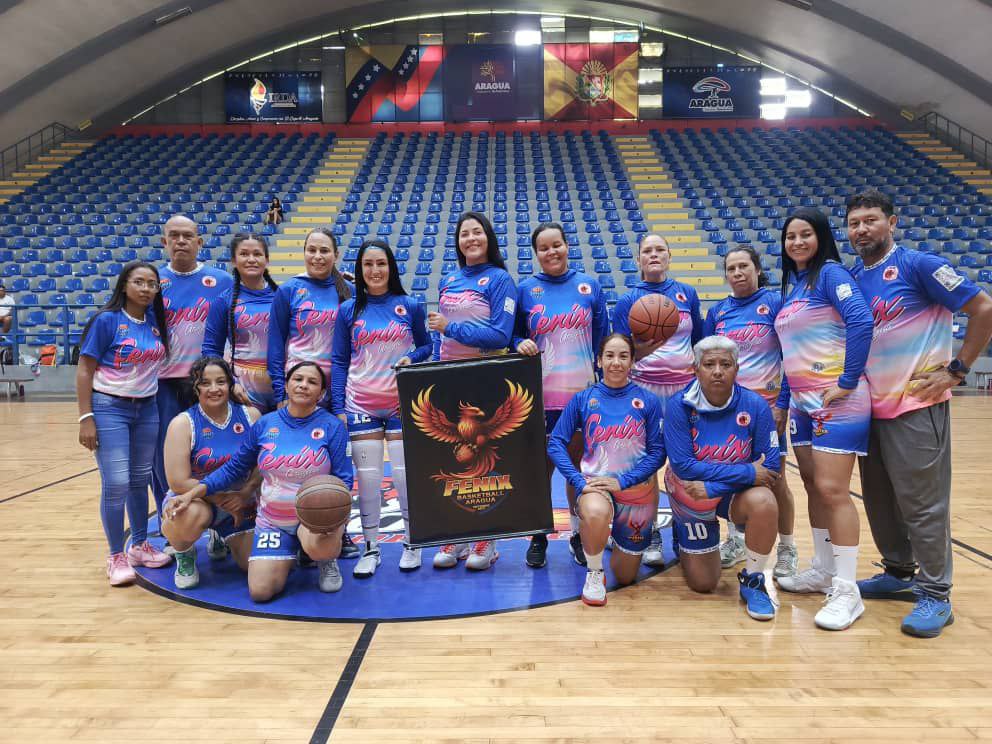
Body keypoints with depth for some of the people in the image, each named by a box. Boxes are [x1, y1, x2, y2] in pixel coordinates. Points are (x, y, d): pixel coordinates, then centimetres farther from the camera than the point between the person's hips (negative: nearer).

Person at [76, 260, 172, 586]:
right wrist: (86, 418, -14)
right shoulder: (106, 320, -9)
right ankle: (116, 556, 10)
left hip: (147, 410, 5)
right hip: (110, 408, -5)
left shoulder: (156, 321, 3)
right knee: (116, 484, -5)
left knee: (140, 480, 13)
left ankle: (140, 545, 28)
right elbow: (84, 371, -9)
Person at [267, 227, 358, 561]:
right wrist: (280, 394, -7)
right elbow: (276, 346, -1)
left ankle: (338, 532, 23)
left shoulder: (348, 292, 5)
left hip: (339, 389, 2)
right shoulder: (289, 291, -1)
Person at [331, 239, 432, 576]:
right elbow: (339, 361, 5)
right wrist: (337, 407, -1)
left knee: (405, 474, 2)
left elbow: (426, 346, 10)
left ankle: (412, 543, 19)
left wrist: (411, 358, -13)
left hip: (402, 403, -1)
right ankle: (370, 547, 19)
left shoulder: (410, 306, 2)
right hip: (360, 406, 1)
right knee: (367, 477, 4)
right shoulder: (348, 310, 4)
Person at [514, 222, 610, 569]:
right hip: (541, 395, 0)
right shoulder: (526, 289, 3)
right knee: (541, 466, 5)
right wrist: (521, 345, -13)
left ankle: (578, 534, 26)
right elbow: (514, 335, 10)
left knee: (579, 465, 10)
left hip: (582, 393, 1)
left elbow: (603, 339, 7)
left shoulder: (589, 286, 5)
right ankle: (538, 536, 22)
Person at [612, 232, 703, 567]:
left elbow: (700, 341, 14)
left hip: (687, 386, 2)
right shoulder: (628, 300, 0)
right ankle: (650, 536, 11)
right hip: (645, 386, -2)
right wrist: (640, 349, -23)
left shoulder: (687, 294, 8)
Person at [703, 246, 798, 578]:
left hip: (767, 404, -4)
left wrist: (783, 404, -12)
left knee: (774, 479, 2)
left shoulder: (775, 302, -5)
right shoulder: (717, 311, 6)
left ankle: (787, 549, 19)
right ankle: (734, 540, 28)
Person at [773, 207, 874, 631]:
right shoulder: (790, 283, 15)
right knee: (813, 486, 14)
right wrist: (787, 393, 12)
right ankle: (823, 571, 28)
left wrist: (848, 382, -21)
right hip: (801, 401, 9)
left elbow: (861, 321, -22)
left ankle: (846, 590, 1)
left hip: (836, 400, -9)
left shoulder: (830, 272, -8)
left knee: (832, 490, -9)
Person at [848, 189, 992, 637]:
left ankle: (935, 596, 11)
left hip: (916, 404, -7)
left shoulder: (918, 265, -8)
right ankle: (899, 573, 31)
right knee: (879, 499, 14)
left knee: (922, 503, -1)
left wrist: (955, 370, -12)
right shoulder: (851, 279, 10)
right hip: (871, 407, 7)